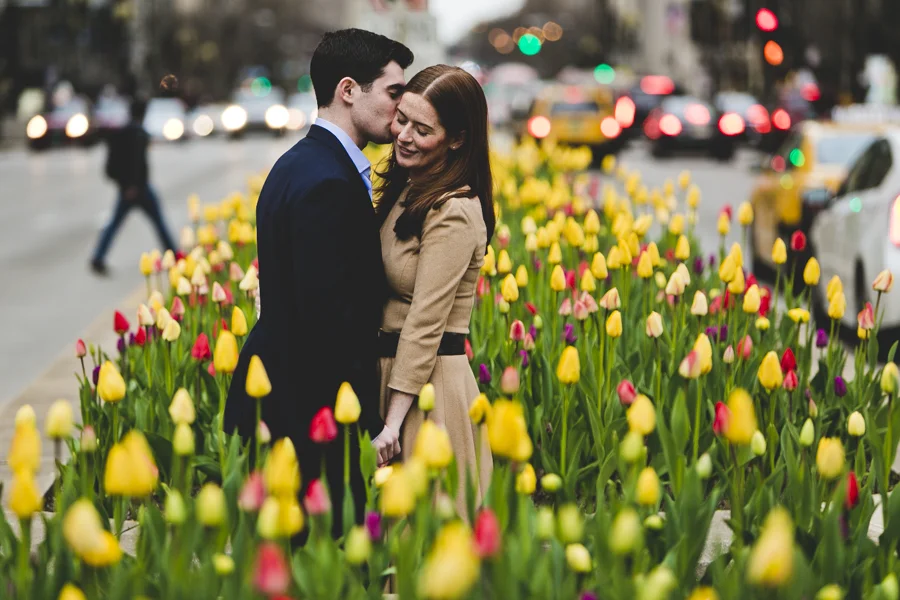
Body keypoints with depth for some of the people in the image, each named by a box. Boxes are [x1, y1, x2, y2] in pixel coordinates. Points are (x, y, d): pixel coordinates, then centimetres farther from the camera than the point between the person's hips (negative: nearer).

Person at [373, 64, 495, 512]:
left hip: (428, 381, -9)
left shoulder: (452, 212, -18)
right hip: (391, 368, 9)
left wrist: (391, 423, -19)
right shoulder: (408, 189, 10)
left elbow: (426, 323, -19)